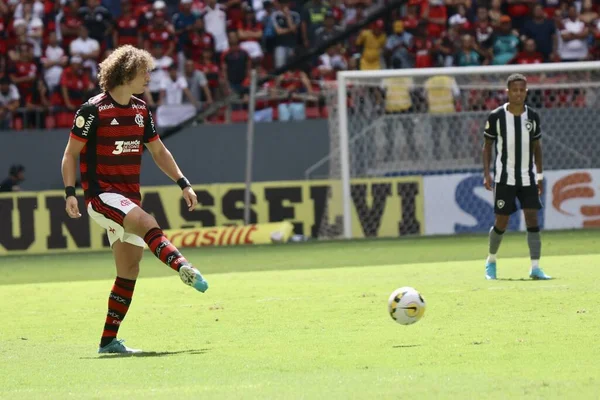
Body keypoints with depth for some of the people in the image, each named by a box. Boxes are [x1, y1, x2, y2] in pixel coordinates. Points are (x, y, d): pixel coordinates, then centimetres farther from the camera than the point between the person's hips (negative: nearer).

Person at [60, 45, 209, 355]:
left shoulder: (141, 111, 11)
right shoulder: (93, 110, -9)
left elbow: (158, 151, 22)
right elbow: (71, 154, -5)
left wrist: (183, 184, 13)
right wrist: (70, 193, -16)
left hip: (129, 198, 7)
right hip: (101, 194, -7)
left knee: (129, 269, 3)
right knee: (146, 223, -34)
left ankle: (109, 340, 9)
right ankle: (183, 267, -53)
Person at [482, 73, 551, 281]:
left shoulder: (532, 116, 4)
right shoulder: (496, 116, -6)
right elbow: (487, 146, 2)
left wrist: (539, 175, 11)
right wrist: (486, 173, -6)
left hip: (527, 177, 3)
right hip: (504, 178, -3)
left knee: (532, 218, -8)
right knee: (501, 222, 0)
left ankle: (535, 267, -8)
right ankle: (491, 261, 24)